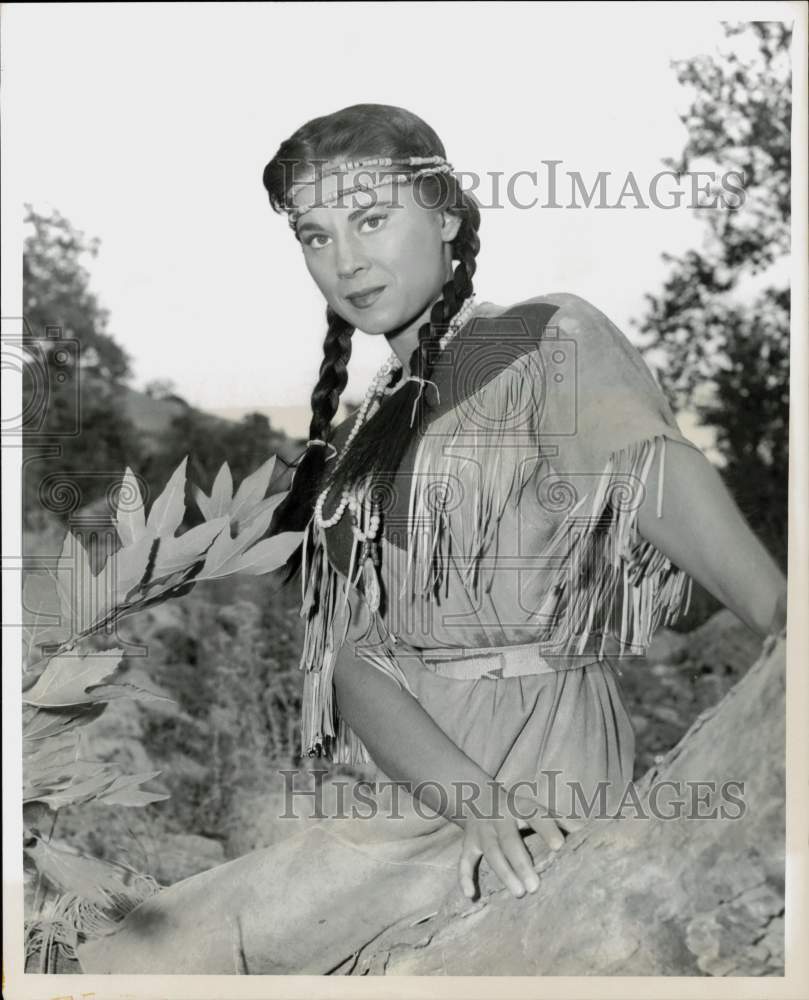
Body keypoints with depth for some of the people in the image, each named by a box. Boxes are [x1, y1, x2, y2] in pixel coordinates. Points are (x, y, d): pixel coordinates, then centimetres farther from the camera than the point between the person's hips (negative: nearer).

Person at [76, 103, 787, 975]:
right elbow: (354, 653, 2)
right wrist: (471, 795, -18)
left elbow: (664, 482, -23)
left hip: (534, 772, -7)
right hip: (411, 773, 7)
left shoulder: (547, 339, -4)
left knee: (148, 951, -12)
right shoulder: (359, 430, 15)